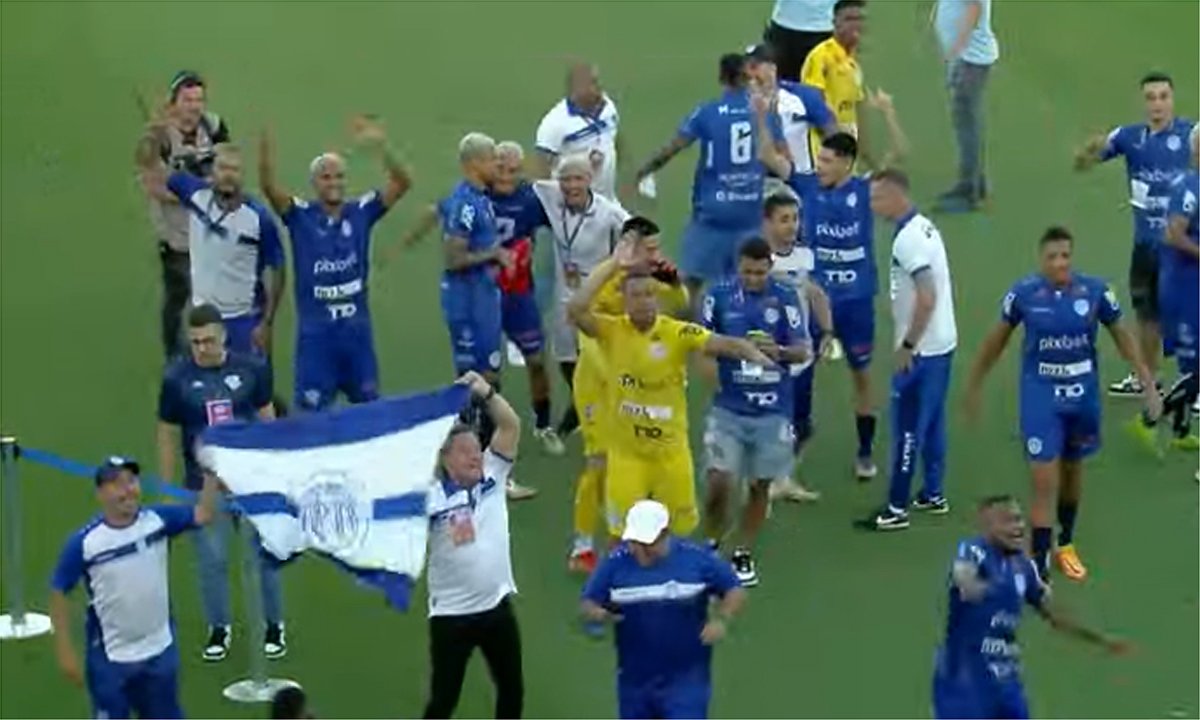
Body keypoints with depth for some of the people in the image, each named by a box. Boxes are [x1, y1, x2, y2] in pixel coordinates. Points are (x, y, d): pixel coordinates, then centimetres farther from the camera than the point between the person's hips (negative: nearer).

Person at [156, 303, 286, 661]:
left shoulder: (251, 369, -5)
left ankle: (273, 625, 23)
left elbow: (267, 419, 5)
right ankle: (219, 628, 23)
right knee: (211, 558, 6)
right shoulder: (176, 378, -7)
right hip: (203, 484, 0)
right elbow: (168, 435, 1)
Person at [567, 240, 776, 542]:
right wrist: (613, 264, -25)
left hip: (671, 449, 1)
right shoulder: (611, 330, -11)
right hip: (626, 451, -1)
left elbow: (725, 343, -23)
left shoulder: (678, 333, -13)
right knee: (623, 534, 7)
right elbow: (575, 309, -27)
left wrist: (752, 352, -46)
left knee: (679, 530, 16)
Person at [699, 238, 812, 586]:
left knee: (760, 485, 8)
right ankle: (710, 546, 16)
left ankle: (744, 555, 24)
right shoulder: (719, 295, -3)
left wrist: (778, 350, -22)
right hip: (728, 408, -1)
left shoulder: (785, 297, -3)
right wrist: (711, 373, -10)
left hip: (772, 410, 1)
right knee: (719, 480, -9)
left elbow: (803, 350, -1)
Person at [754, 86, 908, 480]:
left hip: (856, 298, -2)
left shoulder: (865, 189, -9)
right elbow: (769, 158, -4)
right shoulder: (807, 185, -2)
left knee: (861, 375, 11)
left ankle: (865, 453, 23)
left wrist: (888, 114, -31)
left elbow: (900, 156, -18)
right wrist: (763, 117, -18)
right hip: (814, 294, 2)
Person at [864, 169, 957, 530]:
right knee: (932, 423, 18)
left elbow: (926, 299, -26)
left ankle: (897, 508, 3)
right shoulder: (923, 226, 8)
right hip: (941, 342, 10)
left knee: (907, 428, -2)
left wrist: (907, 346, -18)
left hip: (922, 349, -10)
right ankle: (933, 495, 27)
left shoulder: (908, 239, -21)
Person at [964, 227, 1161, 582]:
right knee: (1044, 481, -8)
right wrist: (974, 387, 9)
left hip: (1083, 394, 2)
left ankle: (1065, 544, 41)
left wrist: (1148, 384, 2)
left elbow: (1122, 337, 3)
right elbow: (996, 340, 2)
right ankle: (1039, 566, -2)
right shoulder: (1024, 293, -13)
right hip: (1040, 394, -2)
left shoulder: (1095, 291, -10)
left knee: (1072, 470, 19)